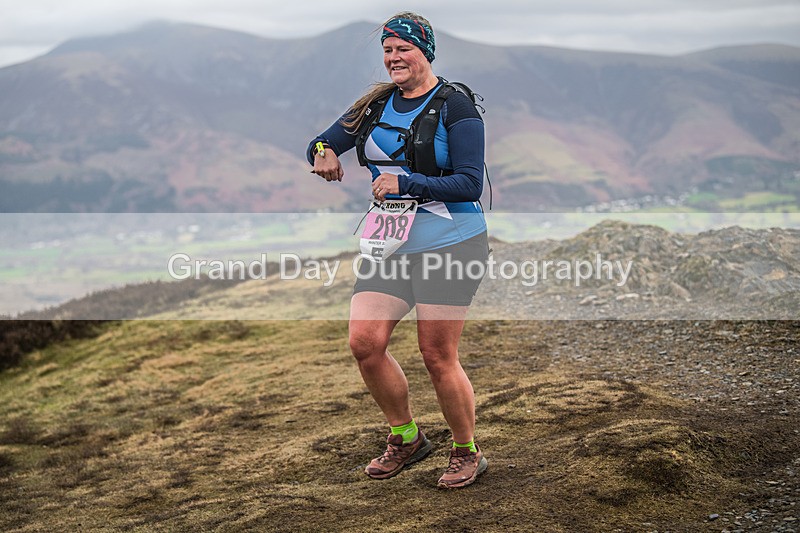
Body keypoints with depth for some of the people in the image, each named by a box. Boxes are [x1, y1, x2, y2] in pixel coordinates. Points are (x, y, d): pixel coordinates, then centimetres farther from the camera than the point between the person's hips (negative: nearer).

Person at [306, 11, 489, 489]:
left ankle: (467, 453, 17)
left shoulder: (454, 105, -8)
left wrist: (407, 184, -22)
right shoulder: (377, 104, 10)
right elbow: (323, 144, 15)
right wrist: (324, 152, -9)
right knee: (364, 342, -3)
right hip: (390, 245, 6)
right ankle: (406, 439, 18)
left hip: (449, 244, -6)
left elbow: (471, 183, -14)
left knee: (438, 357, -4)